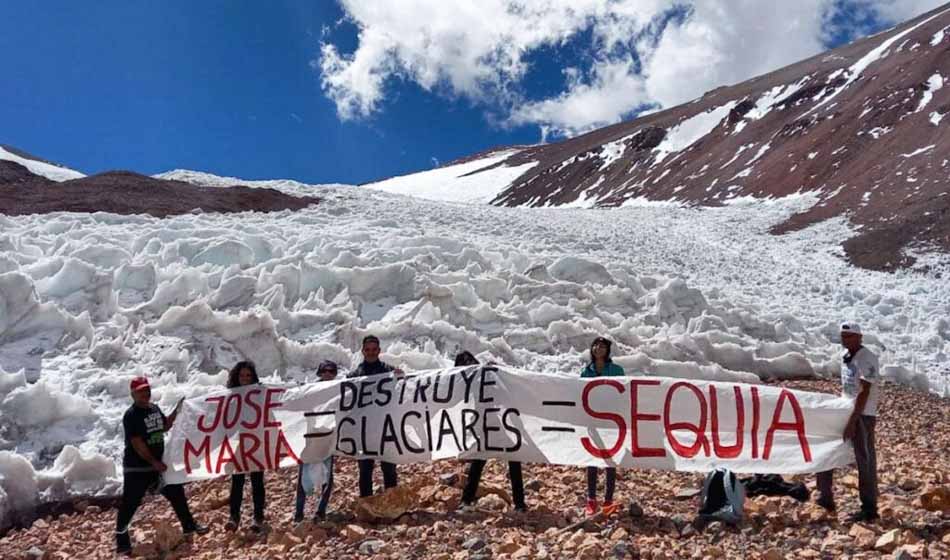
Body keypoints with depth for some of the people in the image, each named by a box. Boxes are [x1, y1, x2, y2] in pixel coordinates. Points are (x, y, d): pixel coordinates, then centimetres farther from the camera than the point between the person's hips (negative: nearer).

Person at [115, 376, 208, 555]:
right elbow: (137, 444, -21)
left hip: (158, 463, 8)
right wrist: (154, 462, -20)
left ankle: (189, 526, 27)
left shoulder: (155, 408, 6)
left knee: (177, 492, 14)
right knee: (130, 504, -1)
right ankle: (121, 539, 14)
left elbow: (165, 426, 20)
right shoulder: (131, 415, -17)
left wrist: (177, 409, 8)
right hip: (137, 467, -8)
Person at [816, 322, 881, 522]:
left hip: (862, 416, -9)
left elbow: (864, 393, -21)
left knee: (865, 461, -1)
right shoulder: (846, 356, 10)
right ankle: (825, 498, 19)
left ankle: (869, 509, 9)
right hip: (845, 412, 9)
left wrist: (852, 421, -24)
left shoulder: (867, 359, -16)